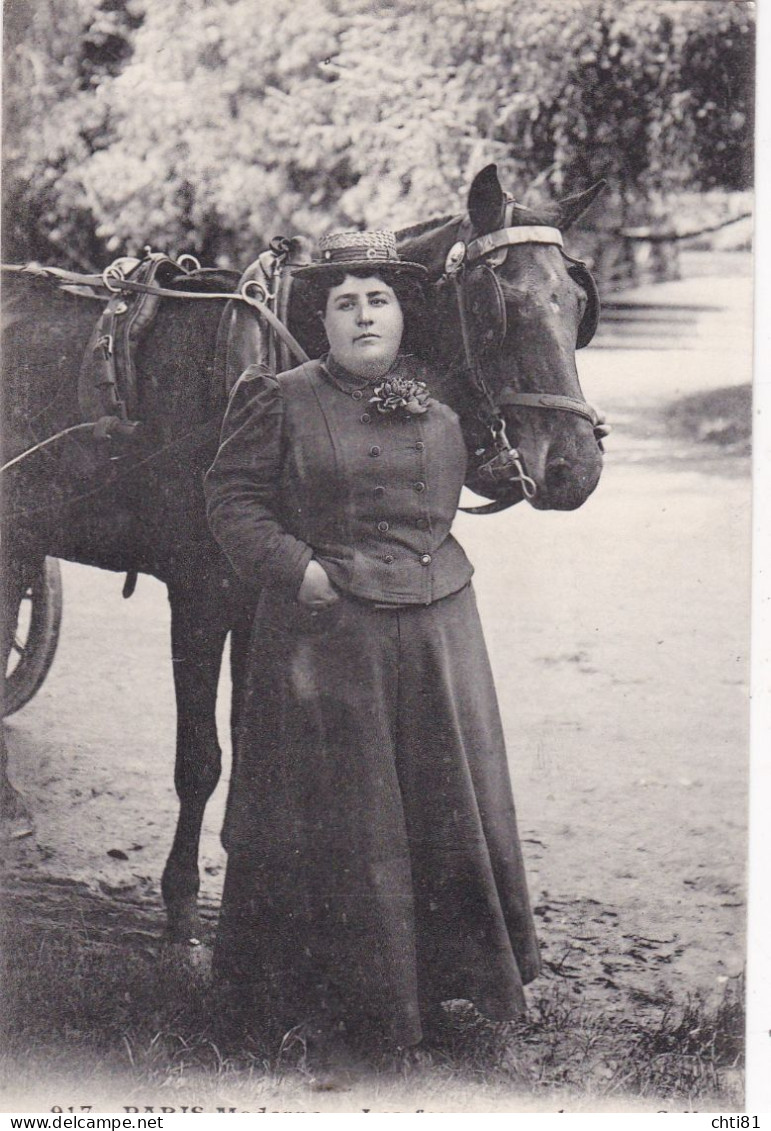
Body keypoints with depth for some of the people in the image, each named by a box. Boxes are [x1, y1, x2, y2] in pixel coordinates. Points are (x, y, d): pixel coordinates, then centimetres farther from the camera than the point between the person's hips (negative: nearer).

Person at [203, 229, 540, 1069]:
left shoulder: (440, 401, 8)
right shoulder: (283, 402, -4)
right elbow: (231, 498, -5)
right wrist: (293, 566, -15)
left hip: (437, 622, 4)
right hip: (324, 625, -4)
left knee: (450, 801, 11)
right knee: (337, 816, 4)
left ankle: (462, 971, 28)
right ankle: (321, 998, 19)